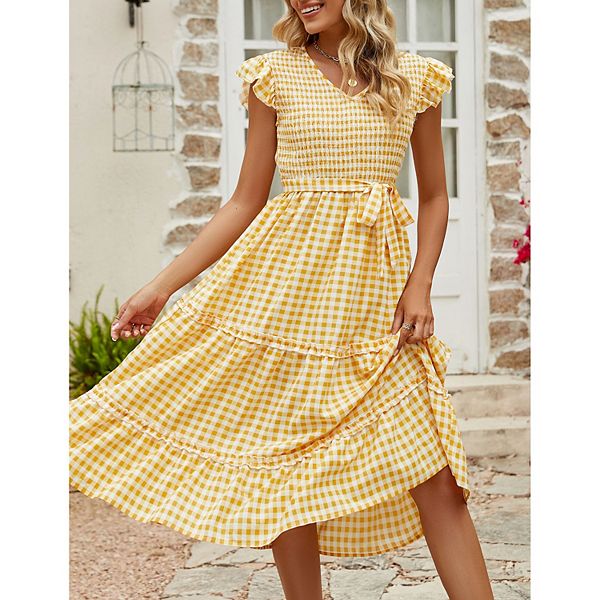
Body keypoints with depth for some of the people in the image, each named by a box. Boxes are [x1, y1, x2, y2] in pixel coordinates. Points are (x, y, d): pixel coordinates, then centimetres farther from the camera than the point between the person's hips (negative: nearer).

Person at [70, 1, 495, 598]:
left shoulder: (414, 78, 6)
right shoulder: (276, 75, 4)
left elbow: (434, 196, 13)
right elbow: (245, 202, 6)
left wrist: (420, 285, -2)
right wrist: (161, 285, 3)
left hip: (376, 290, 0)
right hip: (285, 285, 0)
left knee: (436, 479, -4)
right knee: (286, 462, 4)